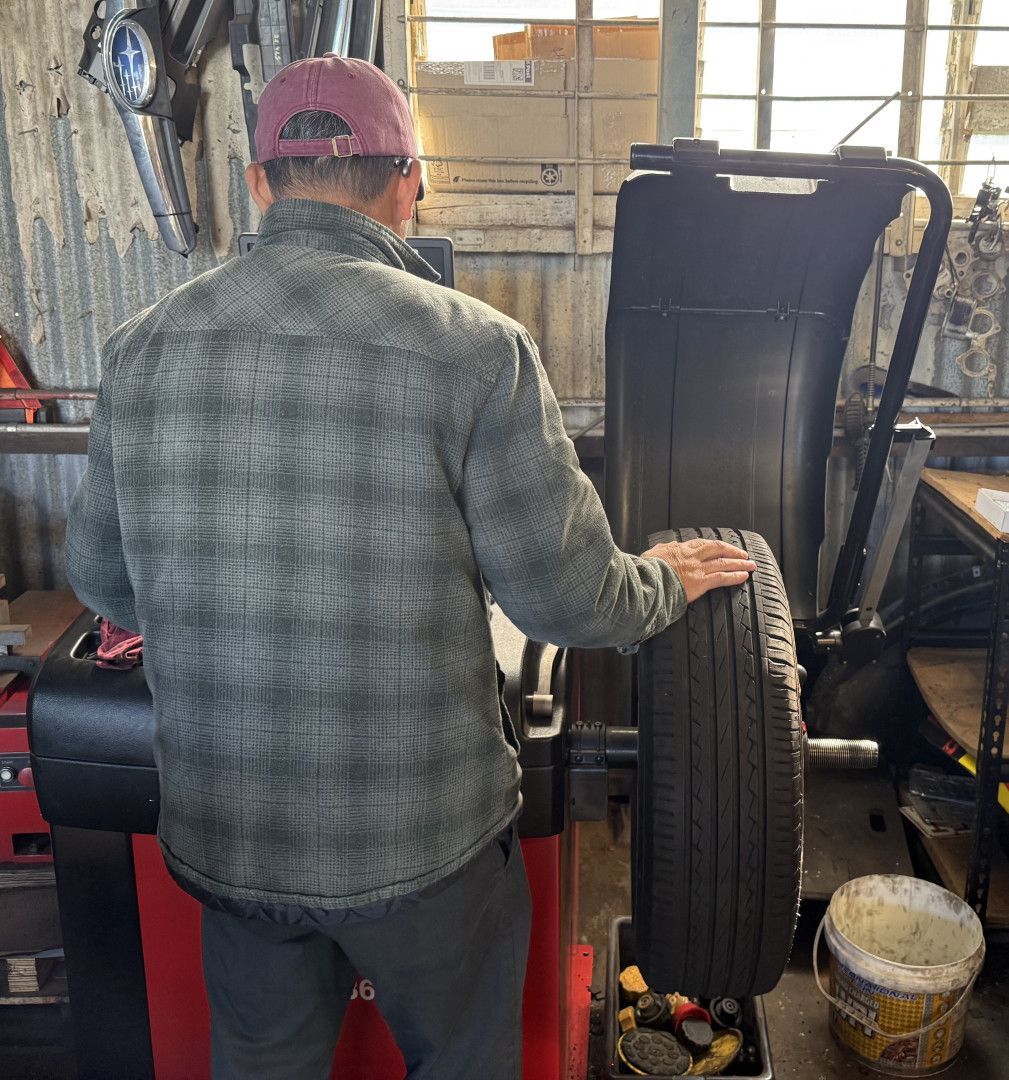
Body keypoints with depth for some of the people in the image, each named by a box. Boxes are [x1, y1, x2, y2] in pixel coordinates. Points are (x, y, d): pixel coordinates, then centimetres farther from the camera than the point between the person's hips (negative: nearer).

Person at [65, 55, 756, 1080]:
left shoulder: (141, 347, -5)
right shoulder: (474, 350, -19)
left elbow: (99, 578, 6)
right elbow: (568, 600, -14)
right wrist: (664, 581, 7)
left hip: (223, 833, 4)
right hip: (422, 841, -3)